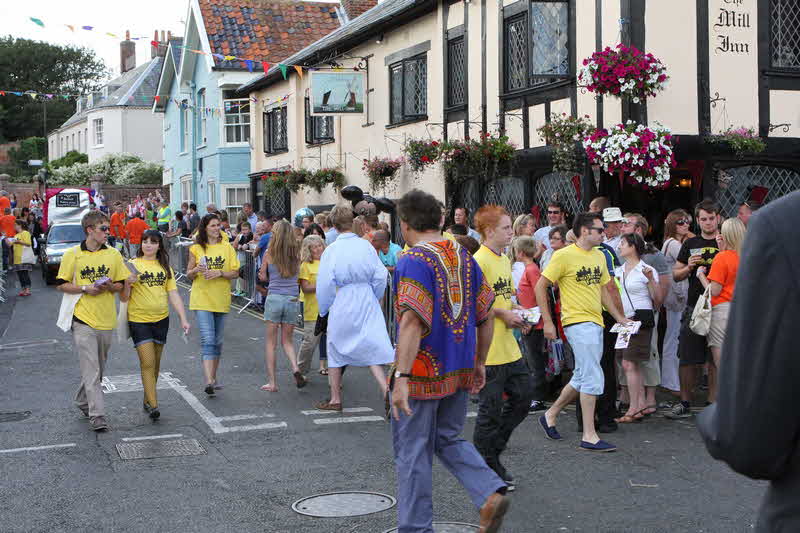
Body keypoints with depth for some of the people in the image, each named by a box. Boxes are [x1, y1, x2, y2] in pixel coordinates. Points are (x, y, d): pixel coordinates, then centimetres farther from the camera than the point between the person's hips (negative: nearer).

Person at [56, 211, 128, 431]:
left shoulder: (113, 255, 6)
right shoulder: (72, 254, -2)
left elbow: (121, 284, 11)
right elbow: (62, 284, 0)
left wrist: (109, 286, -11)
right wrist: (86, 288, -14)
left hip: (106, 320, 4)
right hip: (83, 320, -4)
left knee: (98, 368, 15)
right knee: (91, 370, -9)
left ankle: (83, 402, 36)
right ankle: (97, 415, -9)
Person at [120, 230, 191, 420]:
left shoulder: (165, 267, 8)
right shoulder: (133, 265, -4)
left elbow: (174, 295, 7)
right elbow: (123, 298, -4)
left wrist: (183, 319, -2)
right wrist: (127, 284, -24)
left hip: (161, 319, 4)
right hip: (139, 320, -4)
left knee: (155, 363, 12)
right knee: (147, 363, -10)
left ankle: (147, 400, 27)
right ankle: (153, 405, -9)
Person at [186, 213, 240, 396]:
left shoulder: (227, 247, 5)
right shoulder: (196, 249, 2)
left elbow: (235, 273, 3)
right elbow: (188, 275, 8)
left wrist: (220, 273, -14)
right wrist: (196, 270, -14)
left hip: (221, 299, 3)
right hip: (202, 299, -3)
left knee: (217, 341, 12)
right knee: (207, 340, -14)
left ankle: (213, 377, 26)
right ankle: (209, 381, -20)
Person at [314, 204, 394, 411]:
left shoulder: (332, 250, -11)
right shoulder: (366, 246, -3)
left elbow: (325, 284, -10)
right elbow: (380, 276, -2)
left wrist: (324, 309, 4)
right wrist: (373, 299, 13)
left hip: (342, 306, -2)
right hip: (367, 305, 2)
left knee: (335, 350, 13)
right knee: (370, 349, 6)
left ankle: (335, 399, 21)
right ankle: (386, 391, -8)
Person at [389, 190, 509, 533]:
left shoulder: (414, 261, -14)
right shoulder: (464, 257, 8)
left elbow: (413, 322, -25)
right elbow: (485, 316, 12)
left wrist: (401, 376, -27)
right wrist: (479, 363, 21)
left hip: (423, 372, -7)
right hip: (460, 372, 7)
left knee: (413, 452, 6)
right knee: (448, 440, 22)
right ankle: (491, 494, 3)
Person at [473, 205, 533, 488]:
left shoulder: (505, 260, 14)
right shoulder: (479, 261, -15)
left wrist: (517, 318, 7)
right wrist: (503, 314, -16)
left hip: (509, 345, 9)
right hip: (488, 348, -9)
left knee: (522, 396, 12)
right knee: (491, 407, 0)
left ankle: (492, 451, 26)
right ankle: (485, 466, 14)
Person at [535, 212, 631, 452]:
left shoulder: (599, 256, 14)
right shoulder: (564, 255, -10)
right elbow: (540, 287, -8)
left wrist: (619, 317, 15)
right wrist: (548, 322, -11)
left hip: (596, 323, 8)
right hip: (577, 322, -8)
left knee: (581, 379, 16)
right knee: (593, 379, -11)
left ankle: (550, 415, 33)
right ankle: (589, 436, -5)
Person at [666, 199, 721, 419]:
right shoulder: (691, 244, 12)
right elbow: (676, 275, 15)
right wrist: (688, 267, -6)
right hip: (694, 308, 2)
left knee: (715, 360, 1)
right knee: (687, 359, 3)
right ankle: (685, 404, 14)